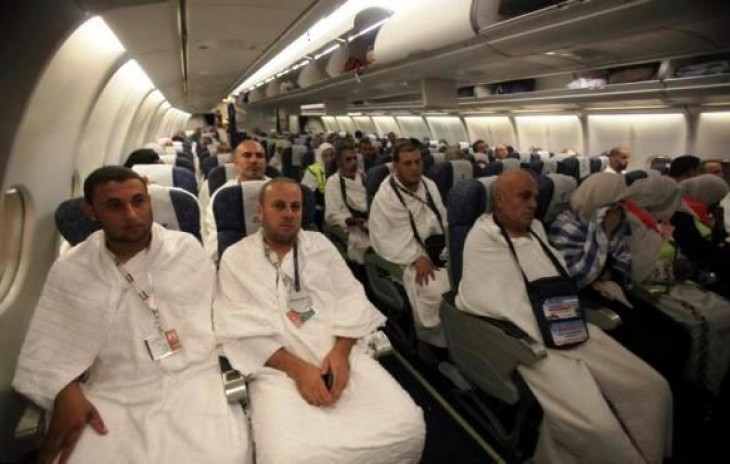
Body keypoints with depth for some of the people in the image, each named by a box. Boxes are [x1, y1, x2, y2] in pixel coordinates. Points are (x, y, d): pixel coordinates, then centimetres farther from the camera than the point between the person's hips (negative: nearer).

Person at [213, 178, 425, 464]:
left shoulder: (320, 244, 15)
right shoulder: (236, 258, 7)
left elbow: (351, 299, 7)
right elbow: (237, 327, -4)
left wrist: (341, 352, -11)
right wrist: (297, 368, -15)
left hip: (341, 354, 3)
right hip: (277, 366, -2)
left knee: (406, 426, -14)